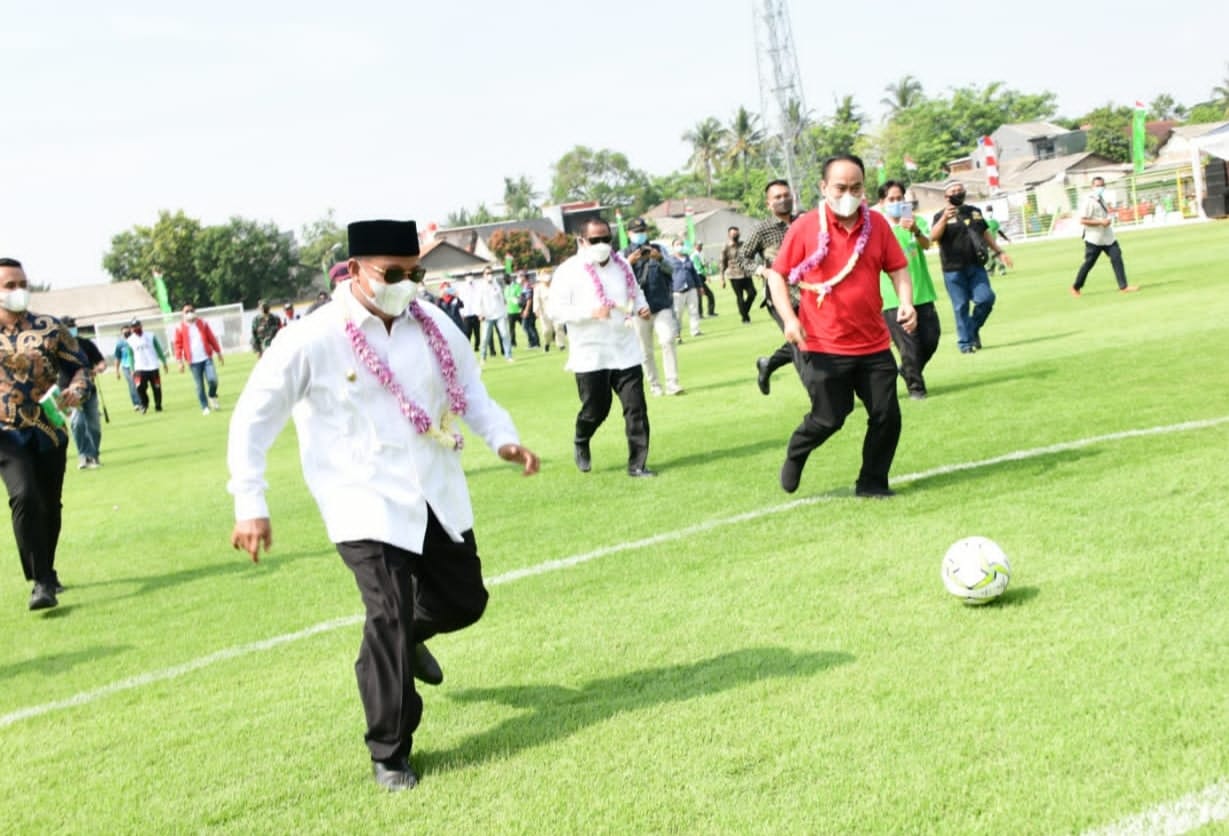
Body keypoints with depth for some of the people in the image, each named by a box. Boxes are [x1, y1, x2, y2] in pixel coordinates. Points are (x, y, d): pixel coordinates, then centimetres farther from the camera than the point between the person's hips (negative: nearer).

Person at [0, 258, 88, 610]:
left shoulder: (50, 328, 1)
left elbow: (78, 365, 5)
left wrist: (76, 389, -15)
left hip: (50, 429, 2)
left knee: (49, 506, 10)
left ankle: (46, 574, 32)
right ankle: (41, 582, -17)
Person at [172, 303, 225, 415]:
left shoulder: (203, 323, 8)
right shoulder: (180, 328, 1)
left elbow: (212, 339, 10)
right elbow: (178, 345, 0)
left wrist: (218, 353, 9)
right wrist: (180, 361, -5)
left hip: (206, 358, 1)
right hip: (193, 362, -1)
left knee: (212, 379, -14)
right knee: (199, 386, 0)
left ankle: (213, 397, 15)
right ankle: (205, 407, 10)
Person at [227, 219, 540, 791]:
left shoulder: (431, 324, -1)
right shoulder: (314, 340, -15)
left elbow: (468, 385, 13)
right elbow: (252, 418, -9)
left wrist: (502, 438, -4)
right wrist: (250, 505, -12)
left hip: (438, 494, 6)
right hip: (366, 503, -5)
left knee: (464, 600, 13)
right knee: (390, 620, -12)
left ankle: (405, 636, 50)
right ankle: (389, 754, 8)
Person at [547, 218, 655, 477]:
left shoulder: (622, 265, 7)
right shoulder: (568, 271, -8)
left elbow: (636, 292, 22)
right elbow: (556, 310, -13)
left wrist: (641, 307, -1)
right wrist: (591, 312, -24)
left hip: (626, 351, 4)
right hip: (590, 355, -4)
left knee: (636, 408, -1)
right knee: (595, 410, 5)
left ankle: (637, 464, 7)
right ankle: (580, 443, 37)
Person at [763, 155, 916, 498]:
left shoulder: (877, 224, 1)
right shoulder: (805, 227, -7)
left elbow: (897, 267, 9)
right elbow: (777, 275, -2)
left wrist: (906, 302, -10)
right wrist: (789, 318, -15)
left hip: (874, 344, 3)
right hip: (824, 346, -3)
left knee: (887, 416, 1)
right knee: (829, 418, 1)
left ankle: (872, 482, 20)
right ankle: (795, 454, 33)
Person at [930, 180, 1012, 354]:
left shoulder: (975, 212, 15)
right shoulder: (941, 216, -2)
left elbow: (985, 234, 24)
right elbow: (933, 237, -20)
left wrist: (999, 252, 19)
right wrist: (944, 219, -34)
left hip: (976, 267, 4)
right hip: (953, 270, -4)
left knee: (986, 298, -9)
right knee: (961, 306, -2)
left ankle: (973, 329, 16)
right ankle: (965, 342, 8)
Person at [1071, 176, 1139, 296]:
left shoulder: (1102, 199, 13)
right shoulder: (1089, 201, -13)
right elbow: (1082, 220, -19)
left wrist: (1109, 220, 9)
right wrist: (1100, 222, -23)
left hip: (1108, 237, 7)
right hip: (1094, 239, -7)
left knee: (1117, 258, -5)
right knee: (1088, 263, 1)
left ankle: (1123, 286, -5)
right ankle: (1076, 288, 18)